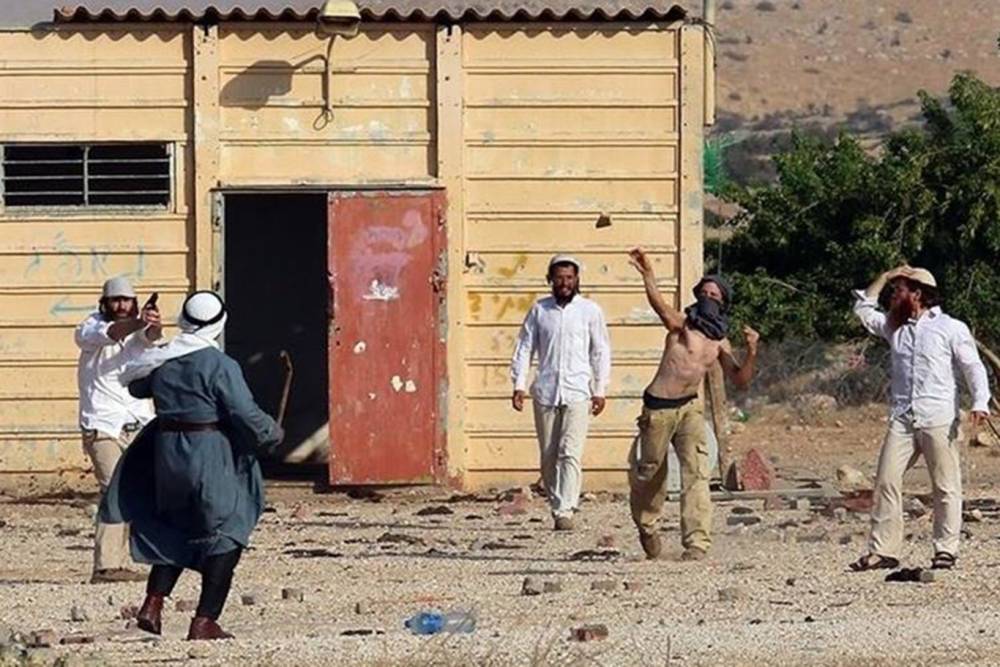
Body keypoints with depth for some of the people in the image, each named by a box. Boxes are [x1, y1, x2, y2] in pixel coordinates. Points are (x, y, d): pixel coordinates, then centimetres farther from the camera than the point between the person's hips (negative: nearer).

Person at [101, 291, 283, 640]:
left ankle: (153, 604, 9)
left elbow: (136, 385, 23)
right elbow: (246, 414, -15)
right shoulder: (220, 366, -14)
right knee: (224, 536, 5)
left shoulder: (161, 361, 3)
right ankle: (204, 621, -1)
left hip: (167, 450, 6)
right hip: (210, 454, -6)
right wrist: (272, 433, 4)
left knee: (173, 529, 22)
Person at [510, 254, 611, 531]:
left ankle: (565, 511, -18)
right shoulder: (539, 310, 9)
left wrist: (600, 390, 2)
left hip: (577, 392, -2)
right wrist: (519, 385, 1)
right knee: (548, 457, 5)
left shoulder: (590, 310, 5)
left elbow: (601, 352, 8)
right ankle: (556, 506, 16)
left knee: (570, 454, -13)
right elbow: (524, 347, 11)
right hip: (545, 392, 2)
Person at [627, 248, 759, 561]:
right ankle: (646, 526, 37)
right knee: (649, 472, 9)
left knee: (696, 473, -12)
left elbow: (739, 380, 10)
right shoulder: (681, 324, -6)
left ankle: (697, 543, -17)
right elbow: (659, 304, -28)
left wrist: (751, 353, -9)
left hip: (690, 408, 4)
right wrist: (647, 274, -48)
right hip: (659, 408, -4)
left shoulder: (720, 342, 11)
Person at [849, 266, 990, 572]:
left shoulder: (951, 328, -1)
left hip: (939, 420, -5)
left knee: (945, 486, -2)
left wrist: (980, 403, -18)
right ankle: (882, 550, -2)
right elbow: (863, 309, 27)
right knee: (886, 481, -3)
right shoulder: (894, 326, 16)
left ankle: (946, 550, 3)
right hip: (902, 420, 5)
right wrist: (885, 277, 19)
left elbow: (973, 368, -3)